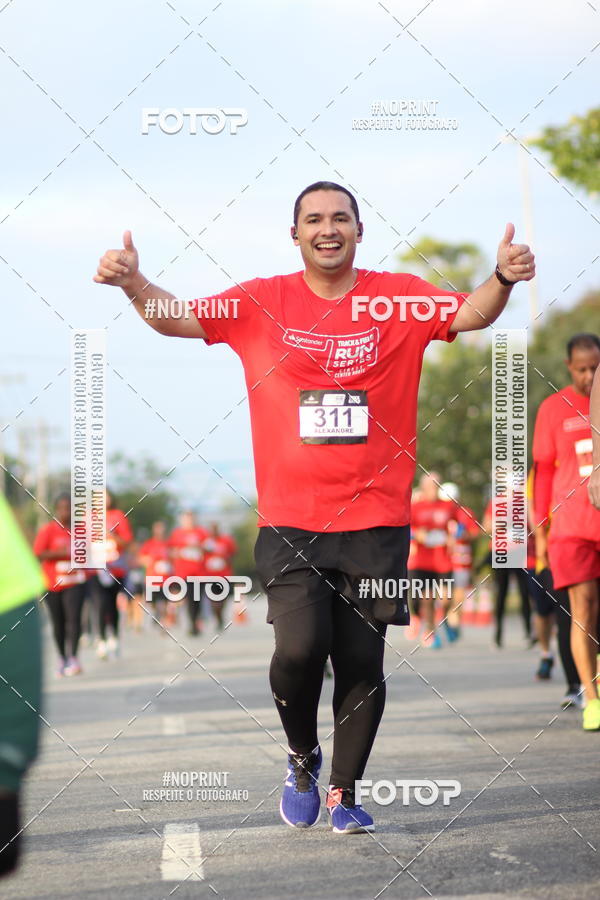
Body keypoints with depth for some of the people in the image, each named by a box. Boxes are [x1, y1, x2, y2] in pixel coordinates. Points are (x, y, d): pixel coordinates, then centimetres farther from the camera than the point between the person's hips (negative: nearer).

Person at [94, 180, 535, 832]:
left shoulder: (401, 298, 3)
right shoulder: (262, 302, 5)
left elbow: (470, 314, -9)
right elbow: (178, 319, 3)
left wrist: (503, 279, -29)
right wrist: (134, 284, -16)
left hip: (376, 520, 1)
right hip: (290, 518, 0)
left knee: (363, 661, 2)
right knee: (301, 646, -16)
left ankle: (344, 791, 21)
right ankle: (302, 757, 14)